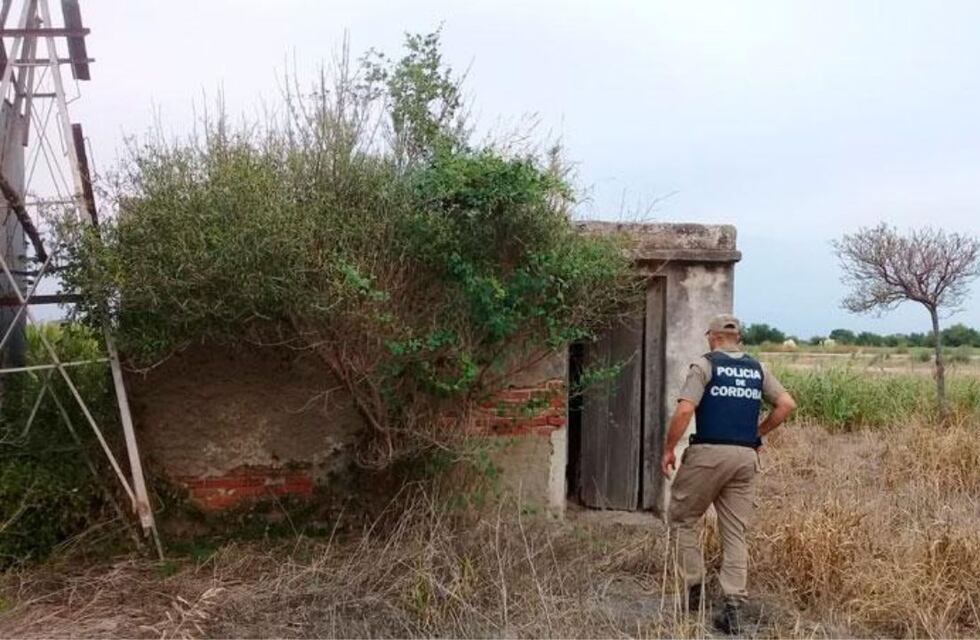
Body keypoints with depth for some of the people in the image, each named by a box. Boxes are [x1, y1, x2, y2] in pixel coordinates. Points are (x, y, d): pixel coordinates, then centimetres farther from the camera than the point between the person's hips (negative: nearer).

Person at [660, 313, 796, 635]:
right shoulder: (757, 369, 12)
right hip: (746, 457, 5)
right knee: (735, 533, 9)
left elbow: (684, 411, -15)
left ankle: (694, 586, 13)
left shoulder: (704, 365, -4)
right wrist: (757, 433, 14)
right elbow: (787, 404, 5)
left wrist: (668, 449, -6)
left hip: (709, 453, -5)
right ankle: (733, 607, 7)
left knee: (682, 517, 14)